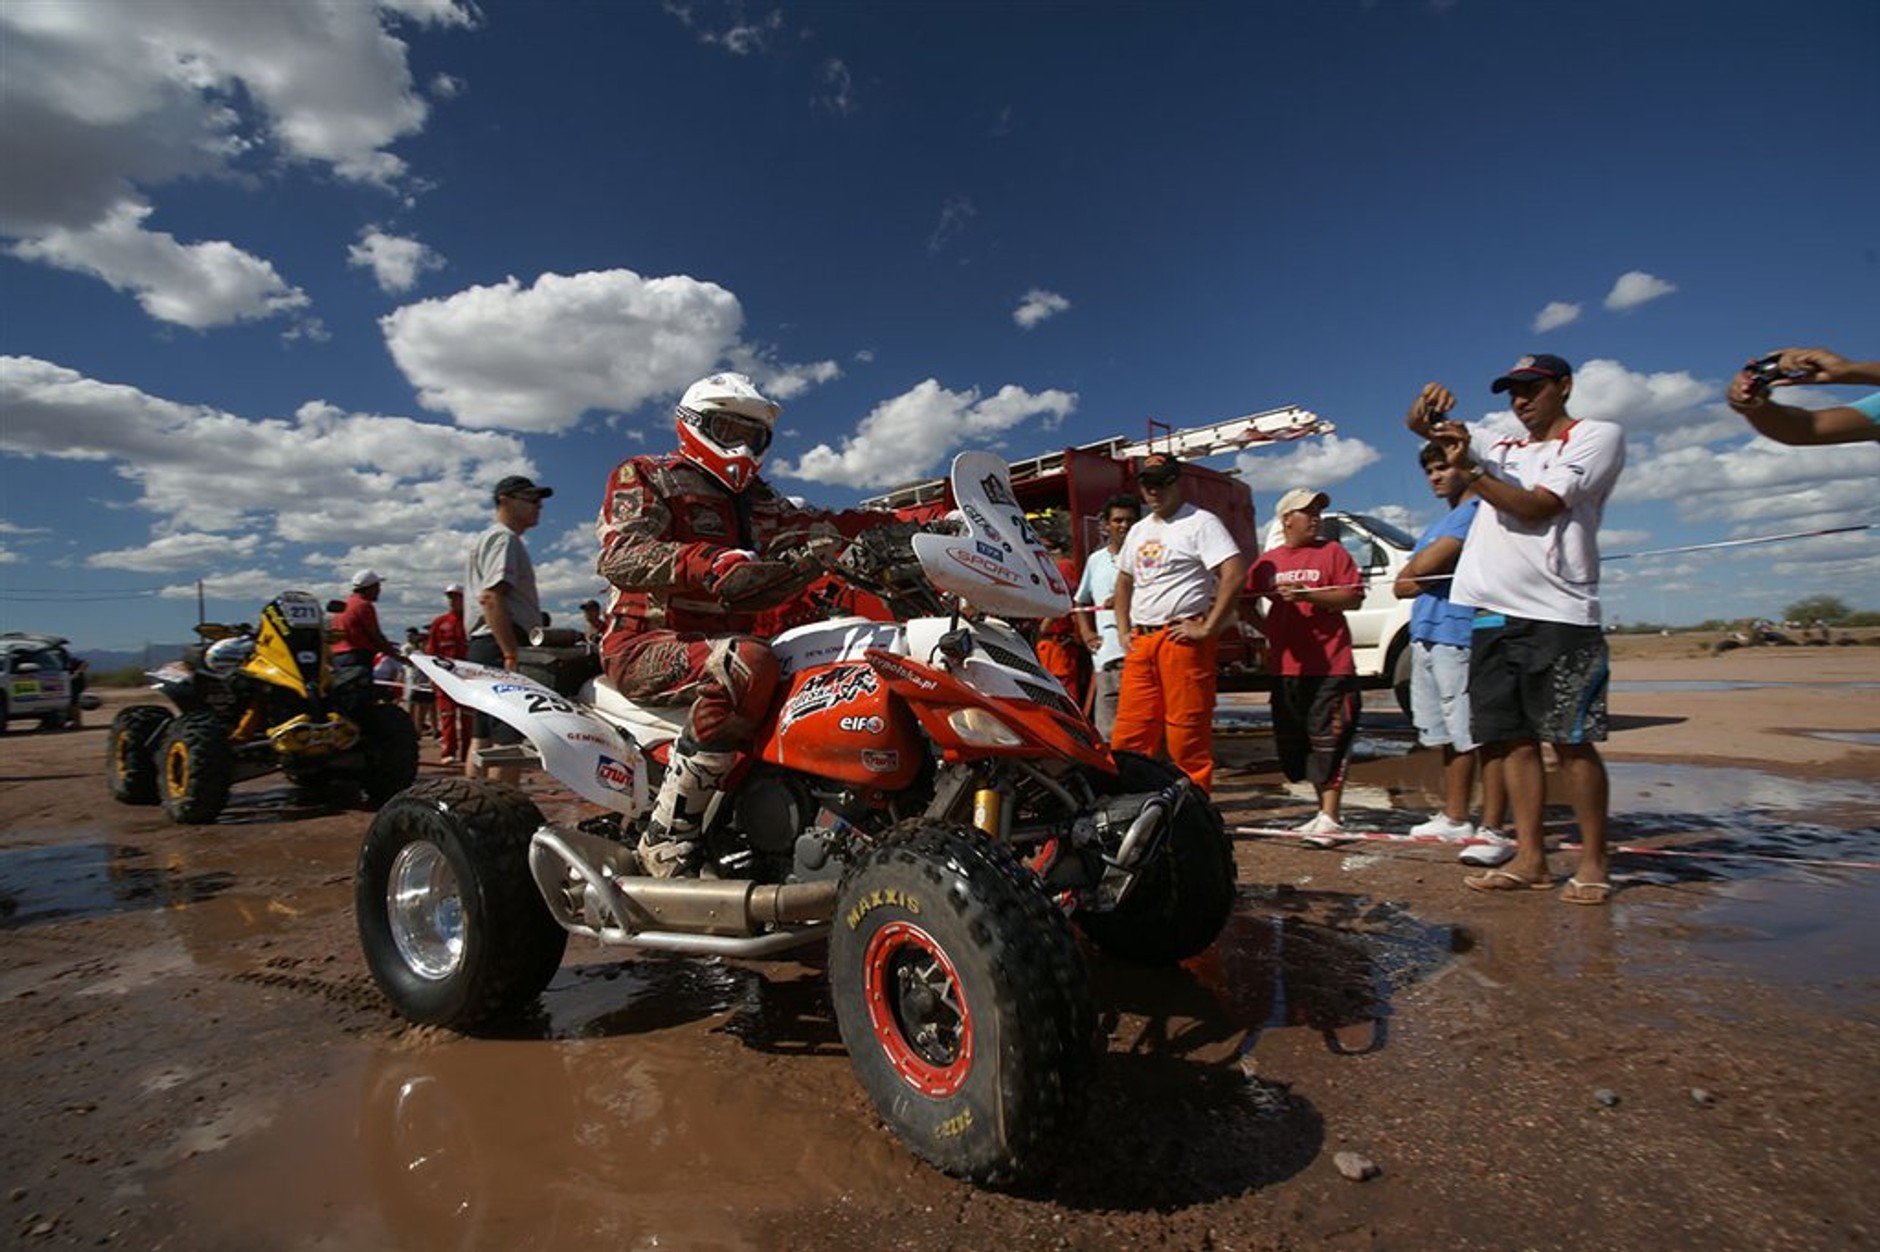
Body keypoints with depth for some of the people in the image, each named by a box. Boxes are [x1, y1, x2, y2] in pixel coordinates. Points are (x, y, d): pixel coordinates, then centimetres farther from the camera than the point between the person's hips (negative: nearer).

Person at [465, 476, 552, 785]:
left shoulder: (489, 538, 26)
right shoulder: (504, 538, -7)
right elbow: (491, 598, -20)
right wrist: (512, 655, -24)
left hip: (485, 646, 11)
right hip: (501, 646, -11)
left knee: (483, 738, 11)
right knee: (510, 741, -14)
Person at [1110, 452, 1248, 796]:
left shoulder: (1200, 522, -2)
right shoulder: (1139, 530, 21)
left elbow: (1235, 573, -13)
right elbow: (1123, 581, 30)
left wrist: (1208, 628, -16)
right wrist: (1123, 630, 17)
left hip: (1183, 638, -7)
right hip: (1140, 642, 7)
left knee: (1187, 731, -6)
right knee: (1128, 732, 5)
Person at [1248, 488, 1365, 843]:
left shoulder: (1332, 552, 1)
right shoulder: (1268, 561, 12)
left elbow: (1354, 597, -7)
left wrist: (1306, 595, -16)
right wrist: (1265, 631, 6)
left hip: (1329, 666, -5)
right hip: (1285, 667, 5)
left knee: (1328, 740, -7)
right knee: (1292, 743, 11)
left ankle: (1330, 818, -3)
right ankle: (1324, 809, 25)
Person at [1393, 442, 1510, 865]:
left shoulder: (1478, 511, -6)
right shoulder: (1439, 524, 25)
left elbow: (1424, 566, -16)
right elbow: (1402, 585, 18)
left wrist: (1417, 570, 5)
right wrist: (1428, 575, -1)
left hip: (1461, 636, -10)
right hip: (1426, 637, 10)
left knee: (1482, 735, -10)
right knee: (1449, 736, 14)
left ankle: (1492, 831, -9)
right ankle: (1455, 818, 23)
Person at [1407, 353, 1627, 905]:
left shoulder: (1598, 436, 5)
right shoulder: (1501, 447, 23)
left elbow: (1535, 507, -9)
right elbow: (1419, 426, 21)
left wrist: (1469, 470, -13)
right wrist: (1430, 402, -1)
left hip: (1557, 616, -6)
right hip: (1493, 613, 6)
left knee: (1571, 740, -4)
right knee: (1511, 737, 5)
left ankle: (1593, 862, 7)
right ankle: (1529, 858, 10)